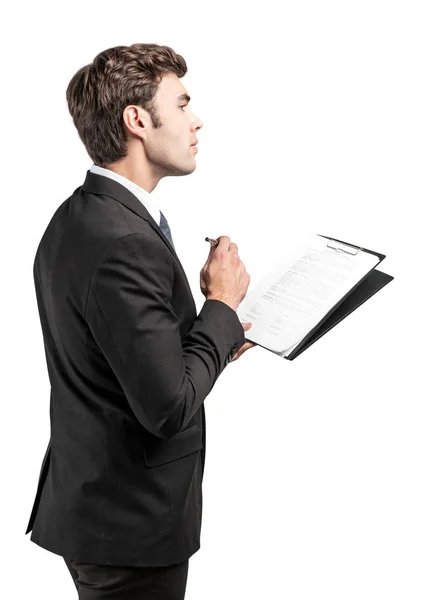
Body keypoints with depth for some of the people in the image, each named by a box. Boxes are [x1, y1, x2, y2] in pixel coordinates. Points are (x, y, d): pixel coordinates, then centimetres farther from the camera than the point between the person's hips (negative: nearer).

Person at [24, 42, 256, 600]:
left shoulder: (73, 220, 6)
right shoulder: (124, 243, -25)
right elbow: (169, 407, -26)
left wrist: (210, 334, 8)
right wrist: (222, 307, -14)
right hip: (131, 527, -9)